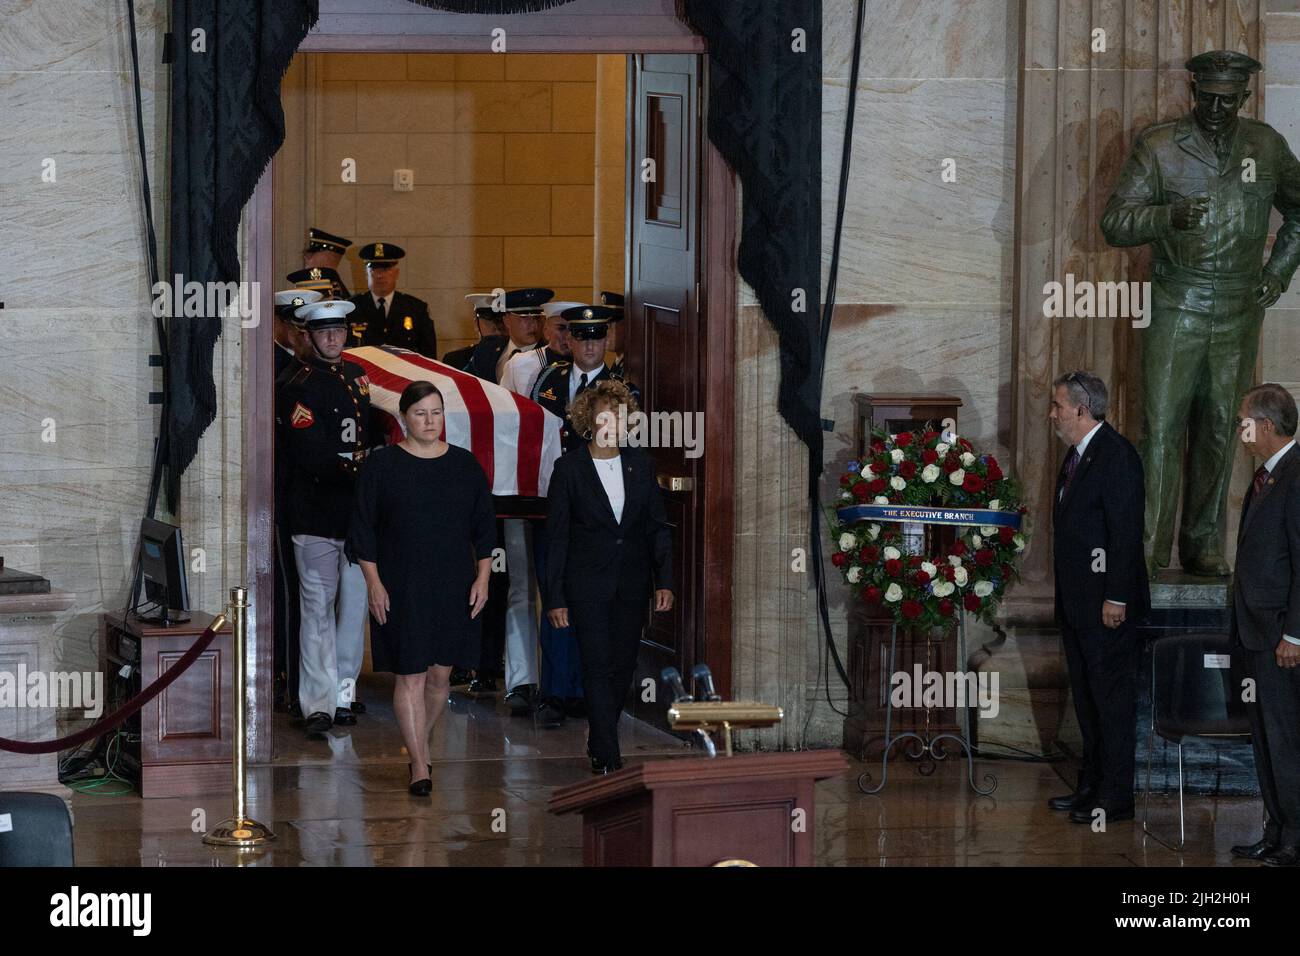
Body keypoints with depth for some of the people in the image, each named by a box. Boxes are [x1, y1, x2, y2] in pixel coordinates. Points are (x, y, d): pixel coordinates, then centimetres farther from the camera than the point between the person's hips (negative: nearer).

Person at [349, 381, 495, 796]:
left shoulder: (466, 466, 5)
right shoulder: (382, 465, -3)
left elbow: (484, 528, 9)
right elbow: (362, 529, -2)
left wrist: (482, 578, 0)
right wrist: (374, 584, -8)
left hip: (454, 588, 3)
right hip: (401, 589, -3)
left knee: (441, 673, 8)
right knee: (410, 675, -5)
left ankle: (420, 745, 27)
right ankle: (420, 766, -1)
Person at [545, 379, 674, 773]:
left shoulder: (640, 463, 4)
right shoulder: (569, 468, -5)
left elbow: (658, 526, 9)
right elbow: (556, 537, -4)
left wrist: (664, 580, 0)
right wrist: (555, 597, -7)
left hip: (631, 586, 4)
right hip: (587, 586, -4)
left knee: (623, 667, 9)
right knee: (598, 670, -8)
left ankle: (598, 741, 30)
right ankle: (607, 759, -6)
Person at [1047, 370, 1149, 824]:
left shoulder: (1116, 454, -15)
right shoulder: (1078, 455, 15)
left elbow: (1126, 530, -19)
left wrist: (1117, 598, -22)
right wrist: (1066, 593, 16)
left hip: (1107, 602, -10)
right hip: (1078, 600, 10)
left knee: (1113, 696, -5)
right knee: (1086, 696, 16)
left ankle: (1116, 795, -1)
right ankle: (1092, 784, 24)